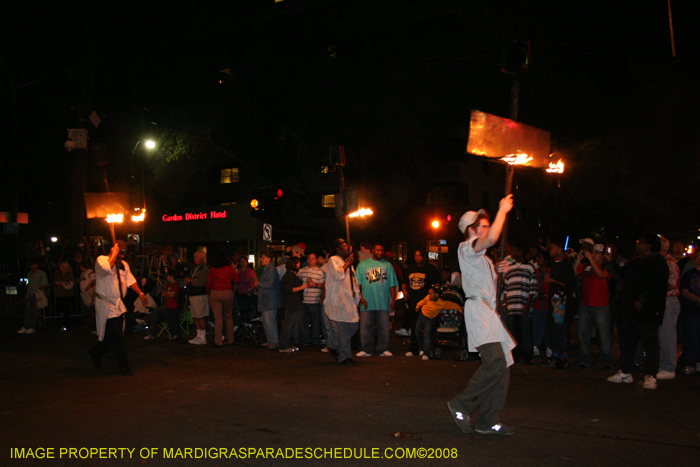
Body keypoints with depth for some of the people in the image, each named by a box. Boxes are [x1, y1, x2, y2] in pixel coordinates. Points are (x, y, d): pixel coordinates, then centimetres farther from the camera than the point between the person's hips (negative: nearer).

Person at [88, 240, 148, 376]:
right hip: (106, 304, -7)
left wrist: (140, 293, -4)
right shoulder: (101, 260, -8)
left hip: (119, 305, 7)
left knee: (113, 336, 12)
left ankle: (95, 353, 35)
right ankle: (123, 364, 0)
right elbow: (107, 268, -30)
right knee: (116, 336, -8)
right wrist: (114, 253, -19)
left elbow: (130, 280, 9)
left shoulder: (124, 265, 14)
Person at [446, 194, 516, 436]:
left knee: (503, 365, 2)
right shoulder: (466, 248, -2)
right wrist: (502, 210, -11)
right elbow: (492, 238, -21)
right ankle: (461, 405, -10)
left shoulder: (482, 257, 28)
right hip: (477, 309, -10)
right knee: (495, 362, -23)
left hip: (489, 312, 10)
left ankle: (487, 421, 6)